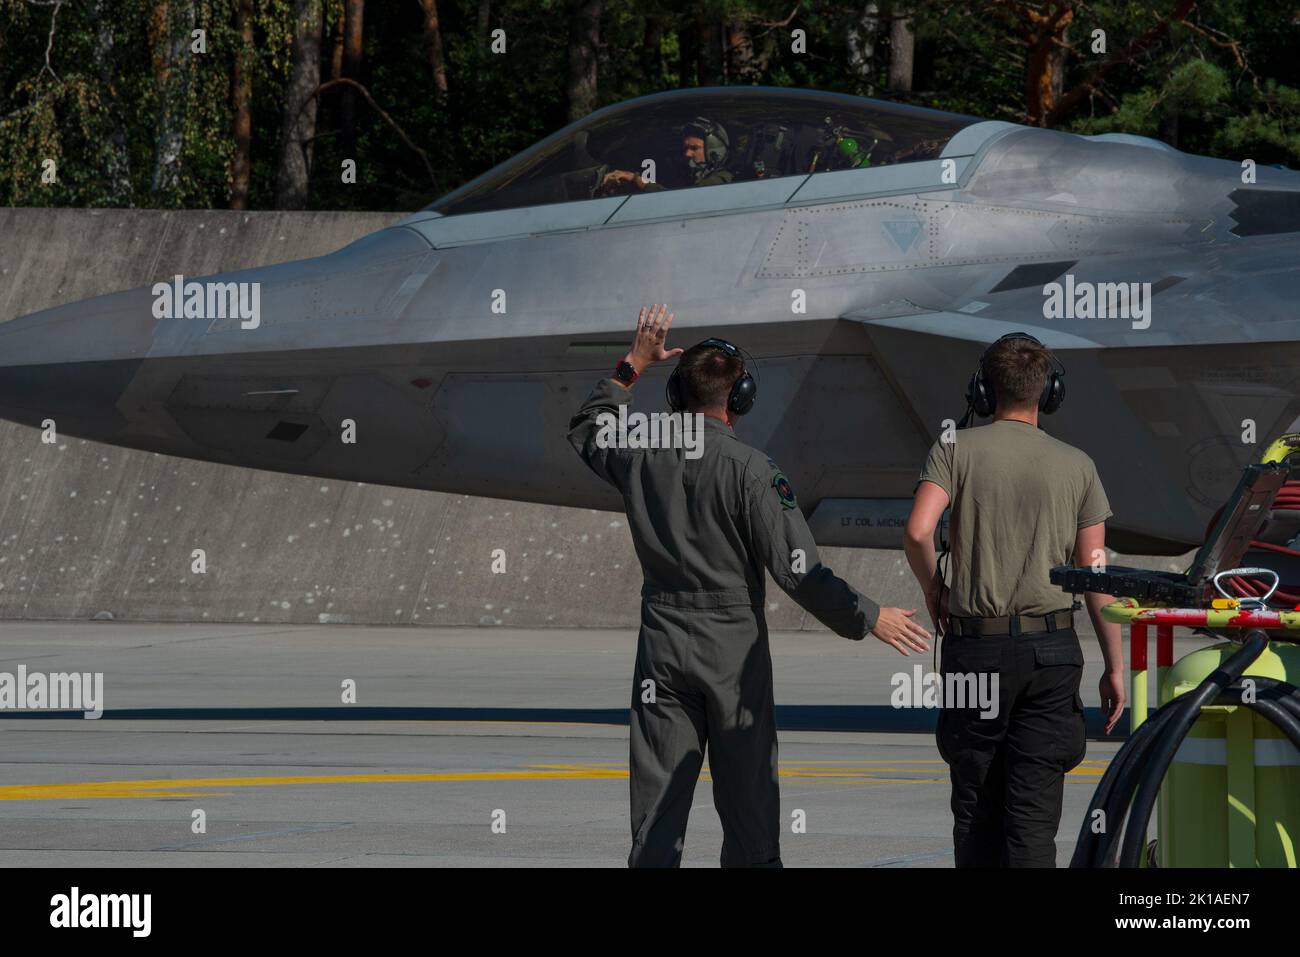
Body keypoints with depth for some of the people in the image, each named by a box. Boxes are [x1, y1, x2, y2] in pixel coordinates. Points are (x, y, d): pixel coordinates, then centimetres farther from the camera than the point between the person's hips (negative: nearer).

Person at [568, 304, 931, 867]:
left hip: (662, 646, 3)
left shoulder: (642, 457, 0)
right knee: (747, 804, 4)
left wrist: (634, 364, 26)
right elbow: (795, 568, -16)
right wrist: (869, 618, -8)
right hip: (735, 650, -3)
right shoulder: (751, 471, -12)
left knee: (657, 802, 3)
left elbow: (587, 430, 24)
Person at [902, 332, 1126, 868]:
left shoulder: (956, 450, 0)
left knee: (976, 804, 10)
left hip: (974, 646, 0)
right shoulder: (1076, 466, 4)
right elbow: (1096, 572, 2)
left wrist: (933, 589, 4)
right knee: (1034, 809, -2)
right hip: (1051, 650, 0)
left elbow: (917, 531, -15)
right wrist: (1114, 665, 7)